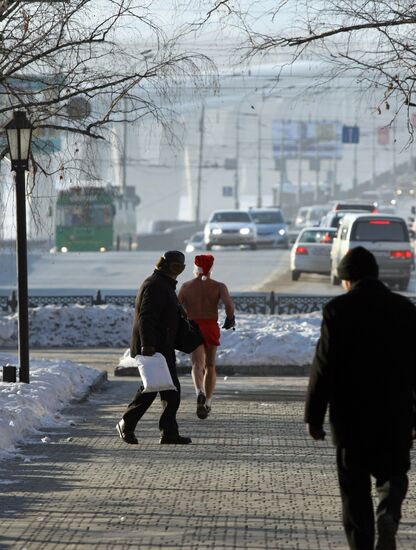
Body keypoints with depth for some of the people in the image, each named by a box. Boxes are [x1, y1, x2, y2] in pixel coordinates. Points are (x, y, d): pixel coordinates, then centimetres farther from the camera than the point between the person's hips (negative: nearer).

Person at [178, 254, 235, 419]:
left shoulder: (186, 286, 4)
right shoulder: (219, 286, 0)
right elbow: (229, 304, -16)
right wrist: (230, 319, 4)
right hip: (211, 328, 1)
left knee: (198, 364, -14)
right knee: (210, 365, 20)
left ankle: (200, 393, -42)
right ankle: (207, 402, 20)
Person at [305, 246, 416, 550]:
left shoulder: (338, 309, -9)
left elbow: (324, 366, -9)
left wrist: (314, 416, -1)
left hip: (351, 415, -2)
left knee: (355, 486, 8)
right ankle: (388, 516, -12)